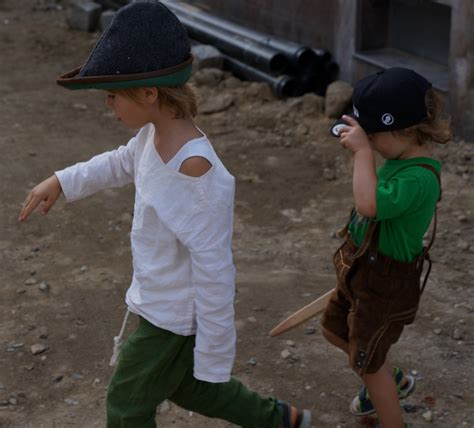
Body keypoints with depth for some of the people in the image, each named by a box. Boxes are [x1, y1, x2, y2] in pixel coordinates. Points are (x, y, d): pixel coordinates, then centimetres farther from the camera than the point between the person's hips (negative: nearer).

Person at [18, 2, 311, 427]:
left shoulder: (197, 175, -34)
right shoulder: (155, 135, -10)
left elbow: (215, 276, -27)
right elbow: (123, 162, 16)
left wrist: (213, 357, -20)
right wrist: (62, 181, 9)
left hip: (174, 319, -8)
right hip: (158, 300, 8)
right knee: (181, 386, 29)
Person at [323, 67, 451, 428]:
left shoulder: (419, 177, -33)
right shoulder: (401, 159, -4)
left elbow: (370, 206, -47)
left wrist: (363, 151, -43)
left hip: (386, 283, -10)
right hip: (362, 269, 10)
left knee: (368, 362, 9)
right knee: (335, 331, 28)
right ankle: (394, 381, 50)